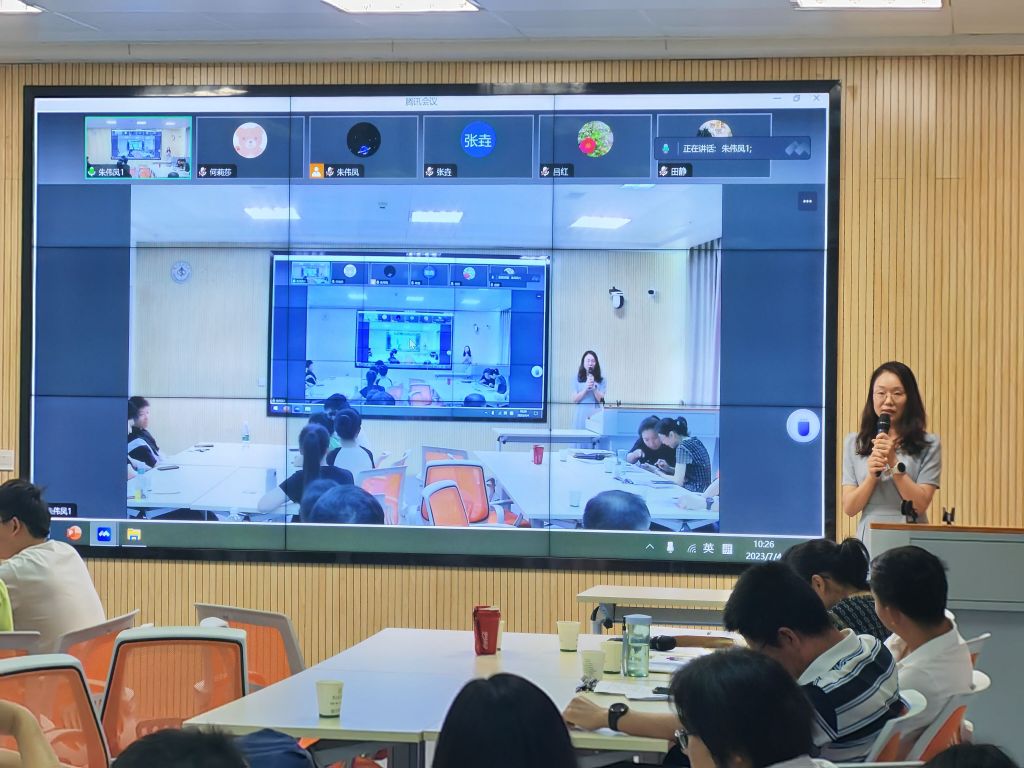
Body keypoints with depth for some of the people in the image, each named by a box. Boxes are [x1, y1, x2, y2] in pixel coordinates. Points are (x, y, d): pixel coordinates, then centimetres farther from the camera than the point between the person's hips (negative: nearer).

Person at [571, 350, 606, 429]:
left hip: (596, 416, 0)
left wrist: (594, 388, -14)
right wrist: (586, 388, -13)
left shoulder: (601, 380, 5)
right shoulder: (577, 379, 6)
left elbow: (601, 400, -1)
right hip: (581, 416, 0)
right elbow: (574, 399, 0)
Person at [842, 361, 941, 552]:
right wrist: (871, 476, -11)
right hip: (869, 541, 2)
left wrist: (894, 463, -13)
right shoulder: (853, 443, 9)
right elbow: (849, 508, 4)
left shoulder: (928, 445, 2)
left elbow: (920, 505, -6)